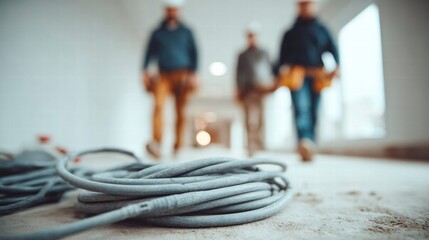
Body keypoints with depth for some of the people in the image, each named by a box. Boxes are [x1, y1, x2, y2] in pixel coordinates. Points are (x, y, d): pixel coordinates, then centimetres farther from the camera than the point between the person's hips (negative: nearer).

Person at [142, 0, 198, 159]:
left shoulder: (186, 32, 13)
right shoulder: (158, 32, 13)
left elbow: (194, 54, 10)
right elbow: (150, 52, 14)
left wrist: (193, 74, -1)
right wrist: (145, 71, 0)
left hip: (182, 76, 0)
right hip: (163, 76, 0)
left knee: (180, 112, 1)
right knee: (158, 105, -22)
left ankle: (178, 145, 12)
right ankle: (156, 143, -27)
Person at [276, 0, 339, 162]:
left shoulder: (322, 30, 22)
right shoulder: (291, 33, 19)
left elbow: (333, 49, 11)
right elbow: (283, 56, 10)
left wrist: (337, 66, -7)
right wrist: (282, 71, -8)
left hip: (317, 77, 2)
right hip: (297, 75, -2)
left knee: (313, 113, 0)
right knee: (301, 108, -22)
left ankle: (310, 150, 5)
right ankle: (304, 143, -39)